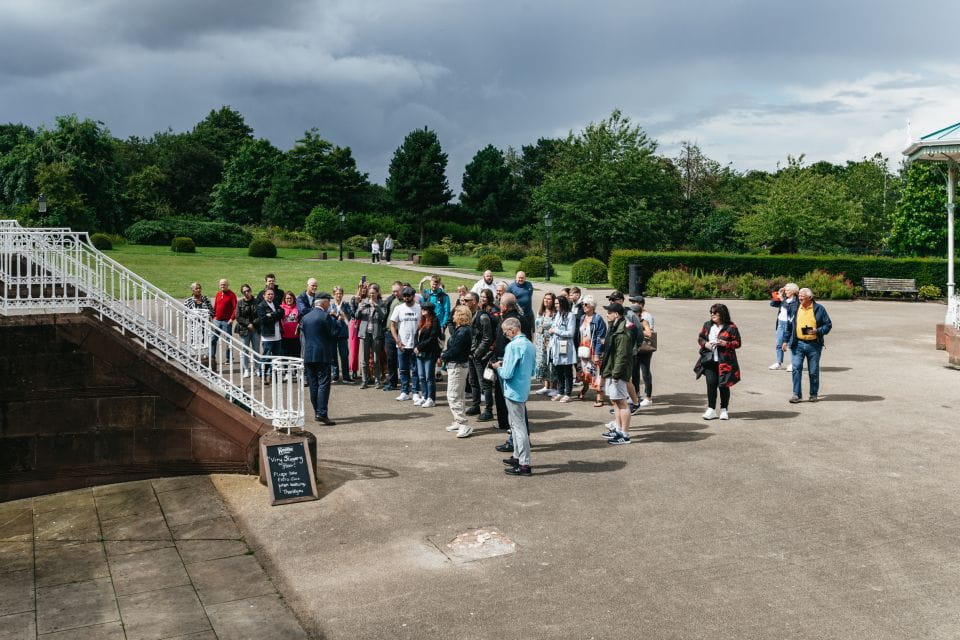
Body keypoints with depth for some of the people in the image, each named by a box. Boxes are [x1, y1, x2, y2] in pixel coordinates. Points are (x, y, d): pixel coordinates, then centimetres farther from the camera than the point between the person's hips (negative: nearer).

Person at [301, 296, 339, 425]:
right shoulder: (325, 316, -9)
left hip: (308, 355, 7)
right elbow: (333, 333, -12)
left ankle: (317, 412, 16)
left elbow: (303, 332, 16)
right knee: (323, 384, -7)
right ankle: (322, 413, -16)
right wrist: (336, 321, 5)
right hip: (322, 355, -7)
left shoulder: (306, 317, 12)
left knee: (313, 385, 11)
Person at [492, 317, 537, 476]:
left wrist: (498, 367, -1)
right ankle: (518, 457, 31)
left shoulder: (513, 346, -19)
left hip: (514, 392, -9)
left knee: (519, 426, -3)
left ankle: (525, 465, 1)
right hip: (524, 390, 9)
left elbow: (507, 374, -22)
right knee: (516, 424, 21)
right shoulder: (529, 344, 7)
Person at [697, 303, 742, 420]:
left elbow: (737, 343, -3)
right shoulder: (707, 325, 9)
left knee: (723, 385, 4)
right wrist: (705, 344, -3)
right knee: (711, 384, -2)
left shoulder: (731, 327, -4)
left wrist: (726, 343, -19)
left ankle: (724, 410, 19)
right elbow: (700, 338, 18)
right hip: (710, 361, 3)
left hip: (725, 361, -3)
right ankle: (711, 409, 7)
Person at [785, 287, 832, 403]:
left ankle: (814, 394, 20)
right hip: (798, 344, 2)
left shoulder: (819, 309, 0)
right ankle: (796, 394, -2)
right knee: (796, 368, -7)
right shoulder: (795, 309, 9)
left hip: (814, 345, -2)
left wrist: (817, 331, -16)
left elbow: (828, 324, 0)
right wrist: (786, 341, 11)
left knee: (813, 371, 6)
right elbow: (789, 326, 14)